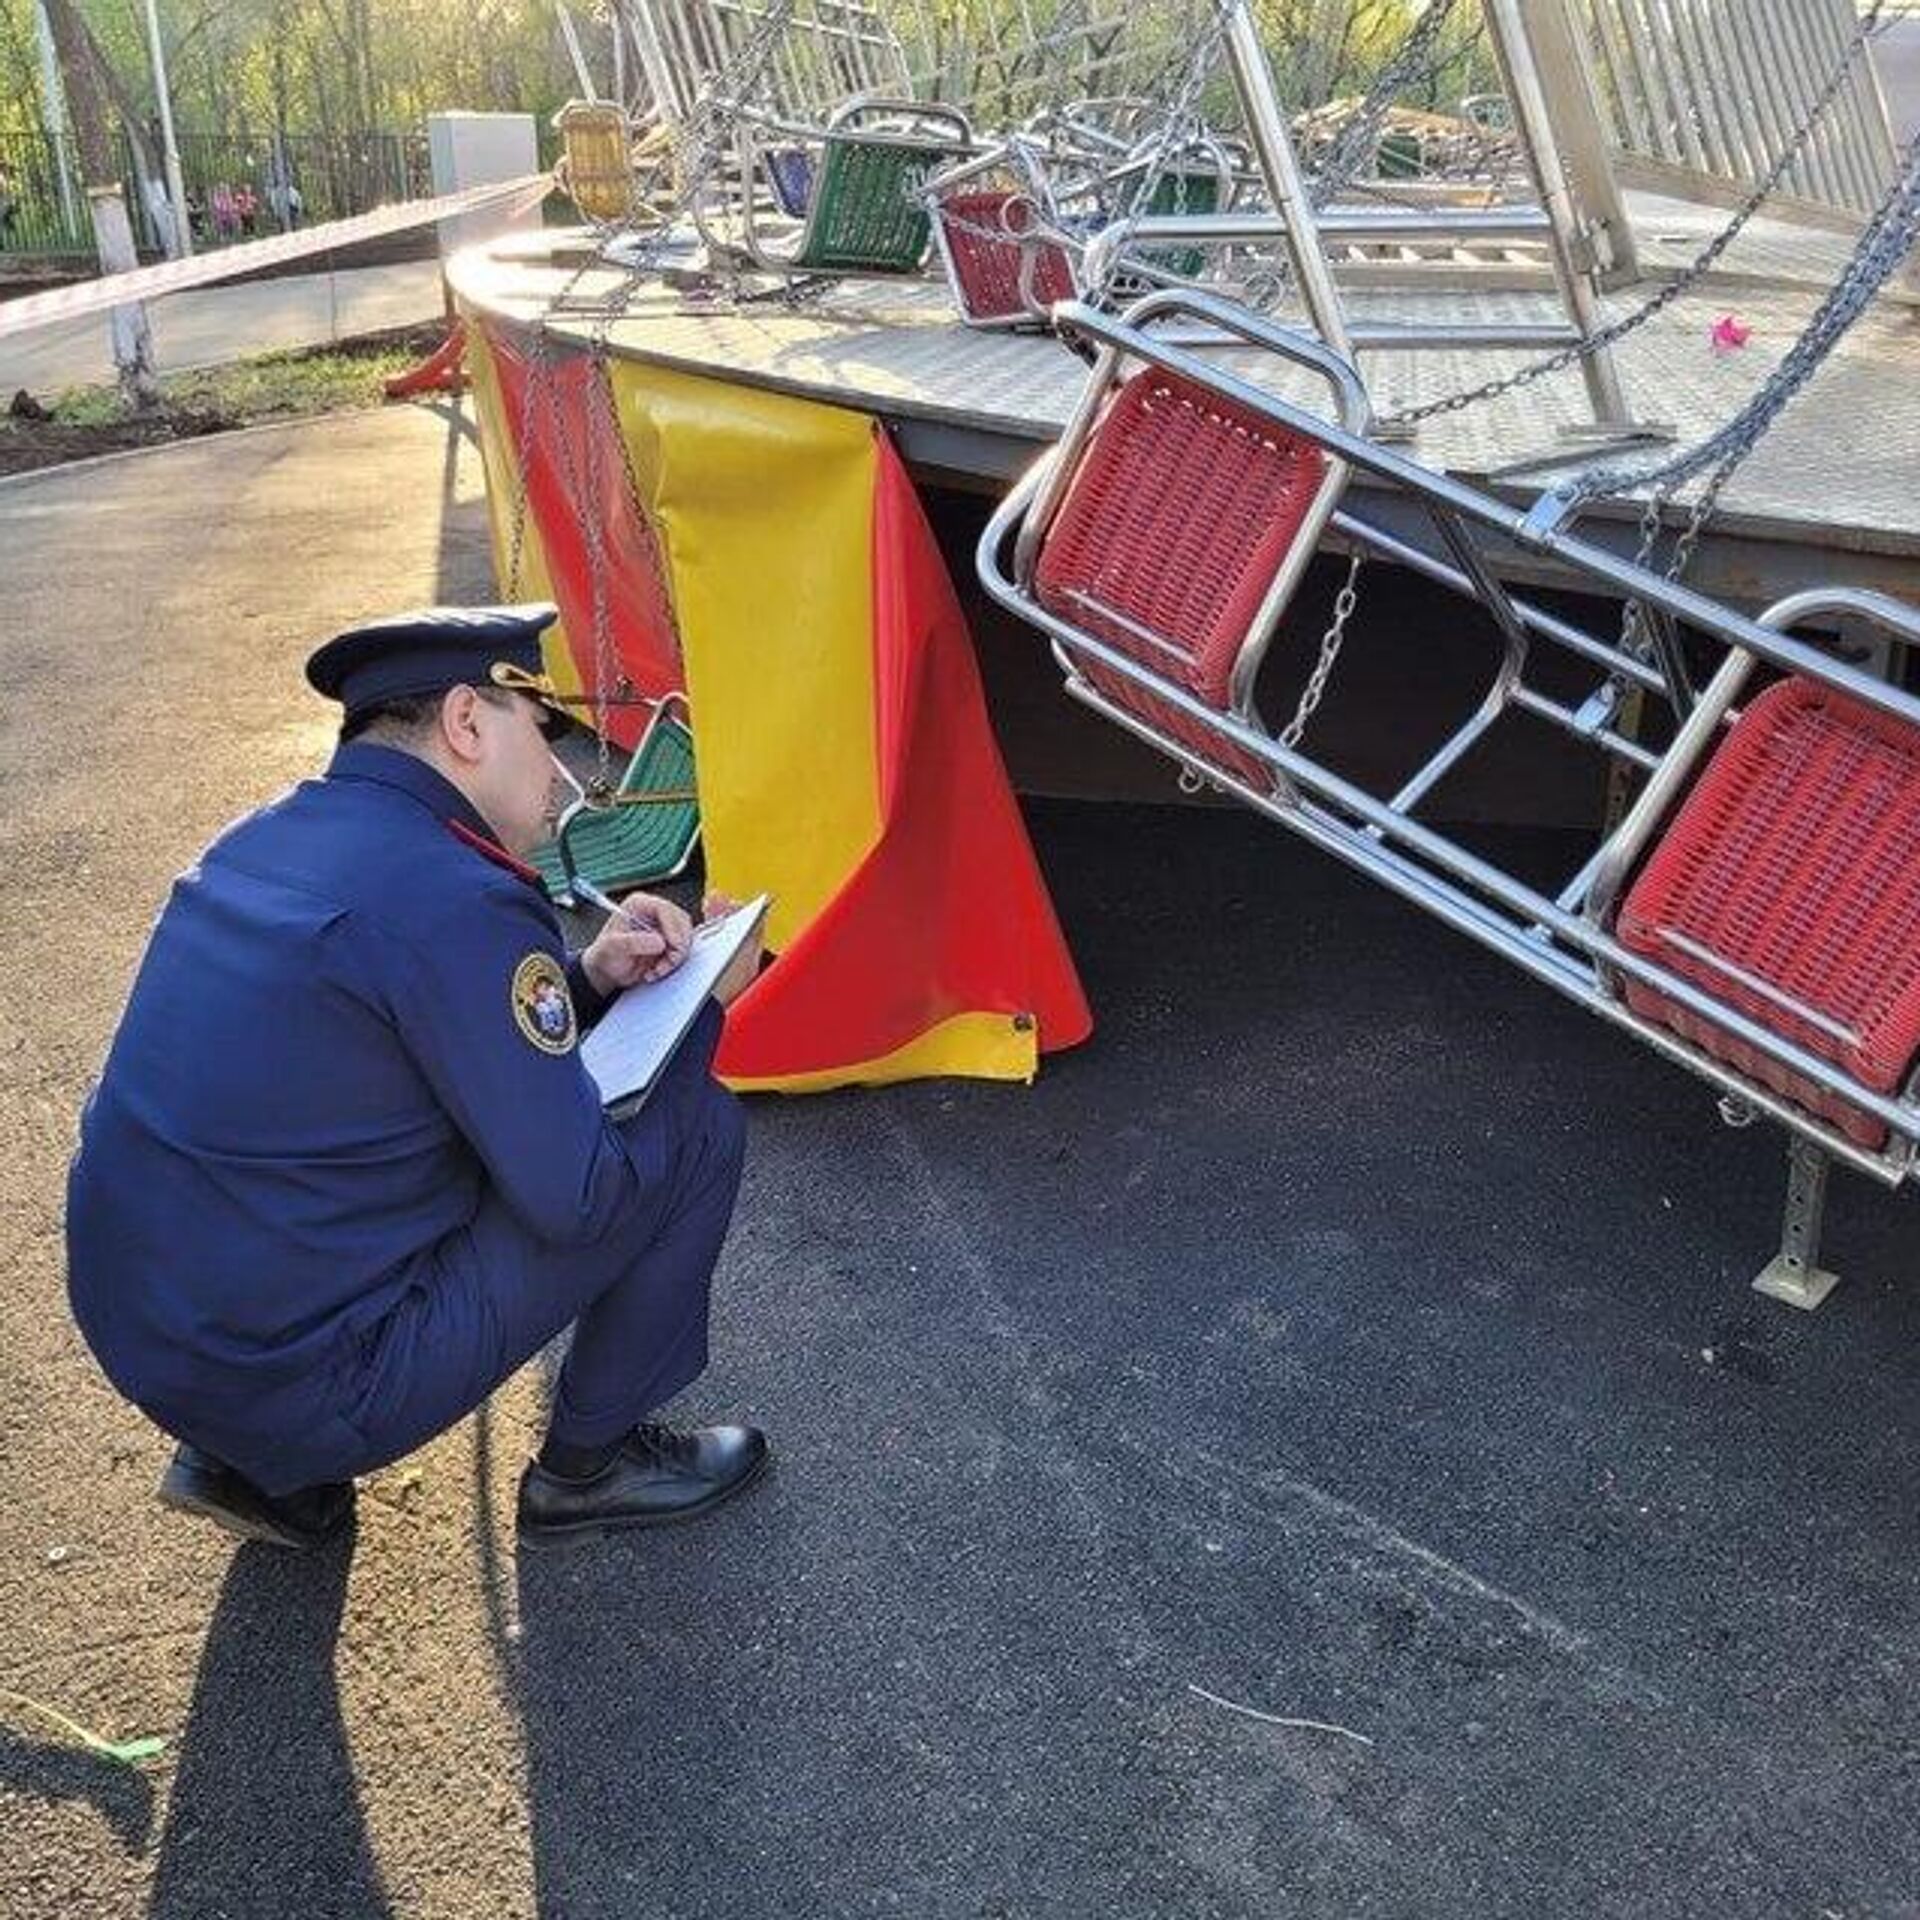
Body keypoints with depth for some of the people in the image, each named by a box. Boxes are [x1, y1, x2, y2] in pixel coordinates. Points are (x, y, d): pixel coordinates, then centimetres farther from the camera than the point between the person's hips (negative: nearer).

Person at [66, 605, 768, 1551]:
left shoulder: (261, 840, 6)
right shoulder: (451, 899, -21)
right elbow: (583, 1197, -16)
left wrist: (586, 974, 4)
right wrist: (704, 1004, -3)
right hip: (304, 1390, -8)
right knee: (697, 1128, -5)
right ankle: (587, 1466, 16)